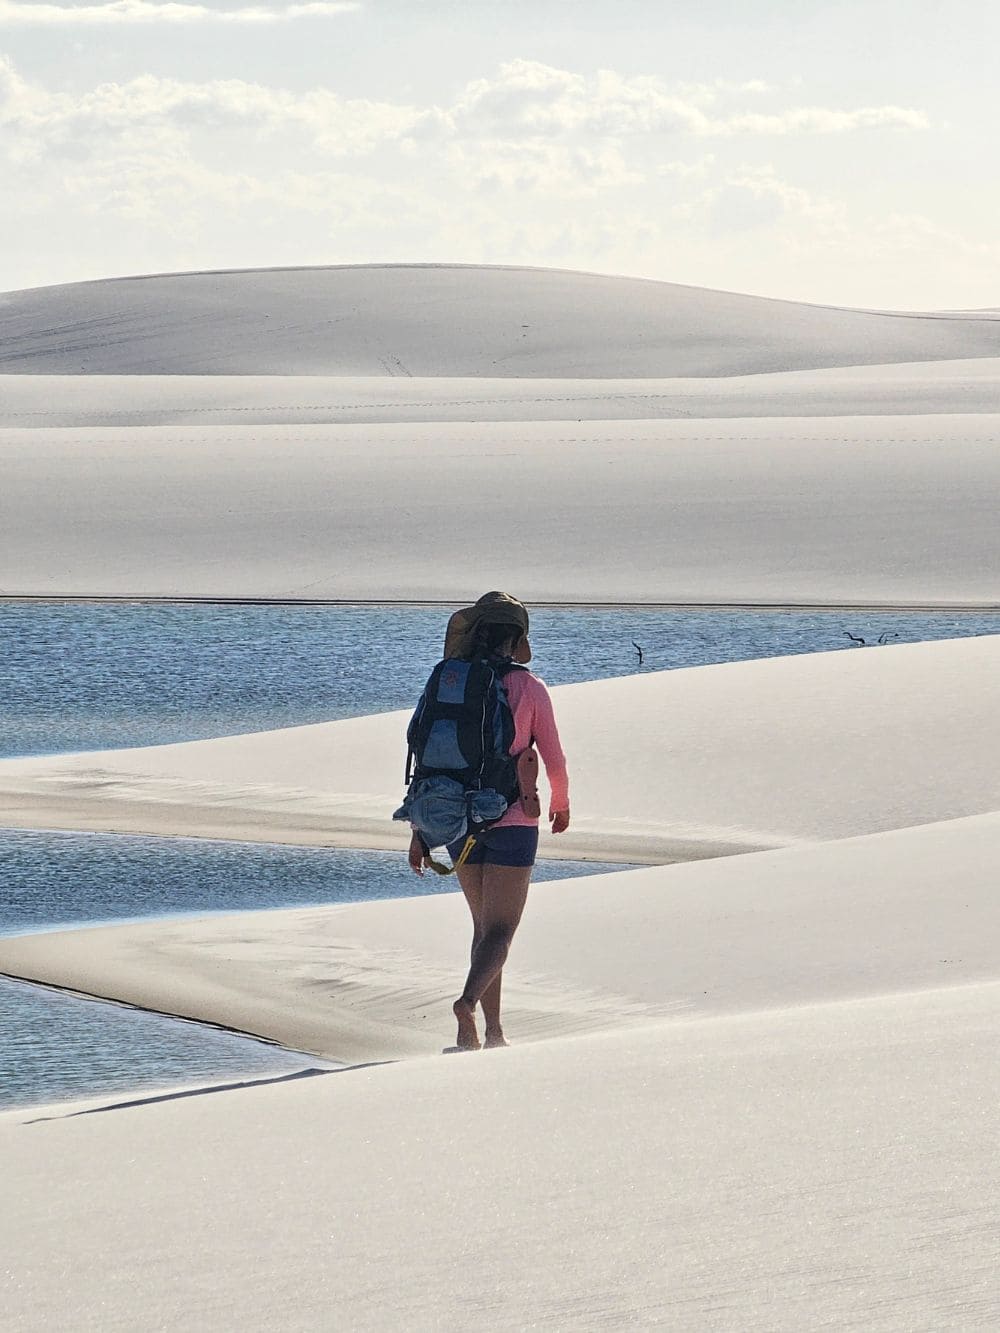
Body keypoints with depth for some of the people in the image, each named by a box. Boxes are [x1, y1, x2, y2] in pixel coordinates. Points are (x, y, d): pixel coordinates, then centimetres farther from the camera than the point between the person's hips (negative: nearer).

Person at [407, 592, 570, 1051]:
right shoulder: (528, 688, -7)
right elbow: (553, 758, 1)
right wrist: (561, 803, 21)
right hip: (512, 820, -4)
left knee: (484, 926, 18)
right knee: (499, 932, -3)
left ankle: (493, 1032, 18)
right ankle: (468, 1000, -31)